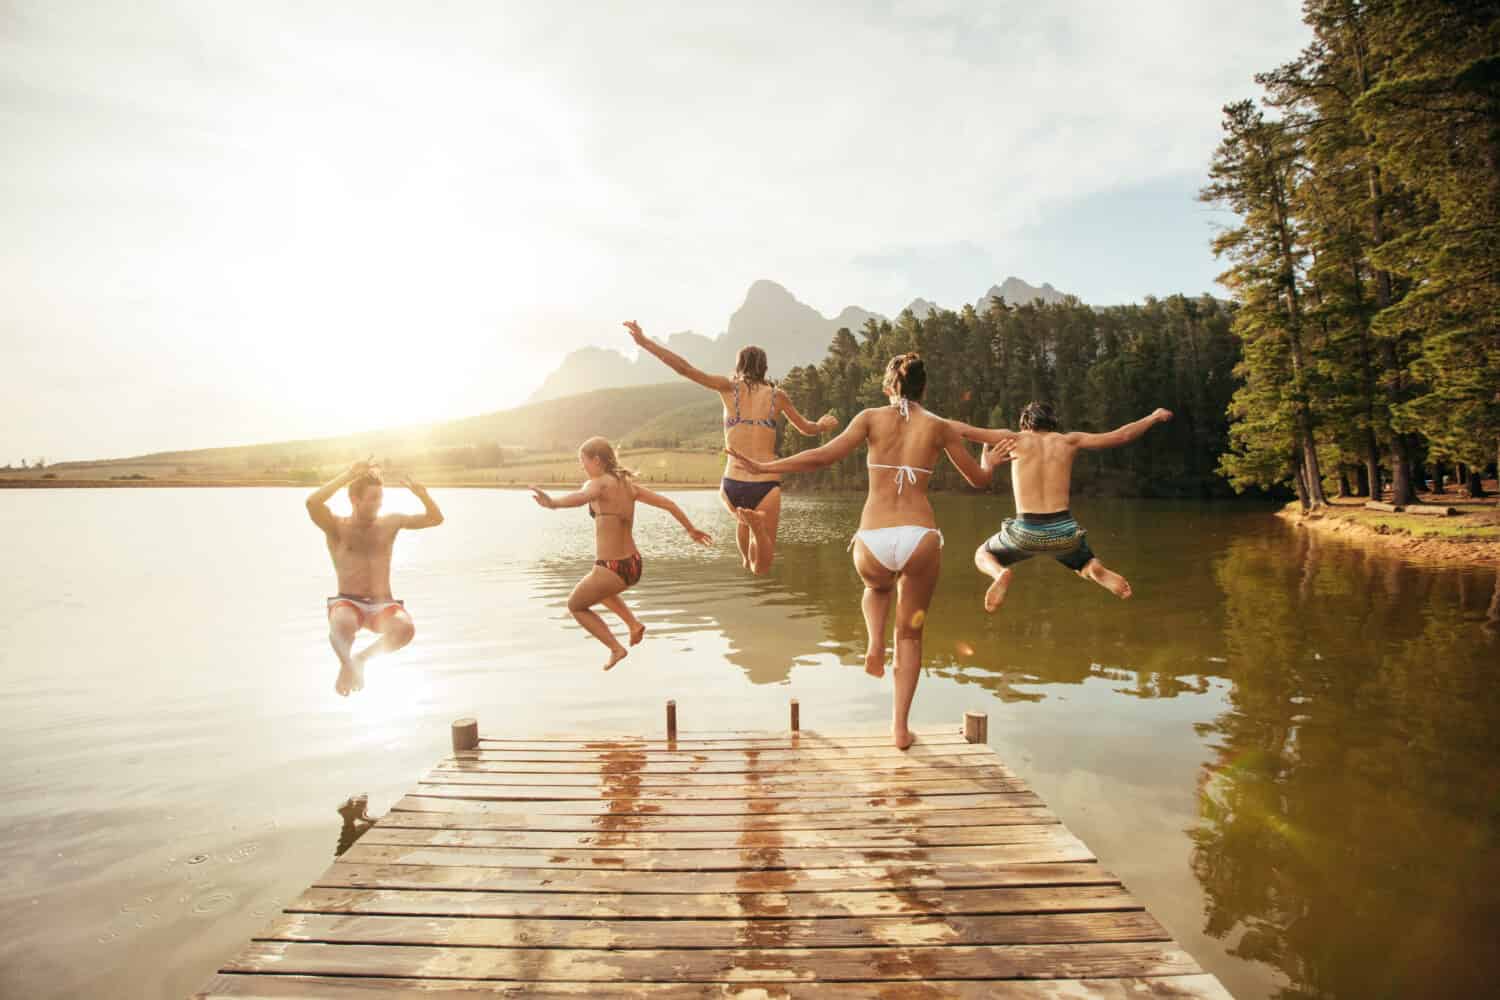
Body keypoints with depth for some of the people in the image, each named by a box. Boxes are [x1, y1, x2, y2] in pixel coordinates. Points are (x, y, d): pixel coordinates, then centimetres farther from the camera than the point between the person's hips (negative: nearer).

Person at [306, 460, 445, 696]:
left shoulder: (390, 522, 11)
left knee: (405, 628, -32)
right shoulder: (336, 526, 4)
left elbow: (436, 518, 8)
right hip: (348, 603, -3)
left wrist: (421, 492, -9)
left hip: (383, 605, 3)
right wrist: (348, 475, -16)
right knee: (341, 624, -41)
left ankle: (362, 658, -3)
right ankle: (346, 664, -9)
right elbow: (312, 503, -18)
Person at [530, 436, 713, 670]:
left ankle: (616, 648, 12)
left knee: (575, 605, 21)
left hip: (612, 570, -8)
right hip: (633, 566, 8)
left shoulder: (600, 483, -15)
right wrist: (691, 530, 23)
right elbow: (667, 504, 10)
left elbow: (581, 497, -40)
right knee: (598, 589, 39)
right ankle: (633, 623, 22)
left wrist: (552, 503, -59)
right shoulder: (627, 483, 5)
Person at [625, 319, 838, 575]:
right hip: (766, 486, -2)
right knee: (762, 569, 5)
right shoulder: (778, 395, 9)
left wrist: (643, 340, 4)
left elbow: (684, 368, -2)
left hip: (732, 486, 2)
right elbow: (807, 429, 22)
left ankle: (745, 559, 37)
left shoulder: (729, 388, 5)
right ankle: (756, 523, -22)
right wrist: (823, 425, 45)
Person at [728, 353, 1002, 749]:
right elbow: (979, 479, 17)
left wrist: (763, 467, 3)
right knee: (910, 635, 19)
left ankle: (875, 646, 13)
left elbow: (823, 456, -5)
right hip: (920, 538, 0)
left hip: (873, 542, 0)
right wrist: (991, 460, 40)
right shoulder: (941, 427, 9)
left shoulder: (872, 418, 6)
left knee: (877, 586, 38)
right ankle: (900, 726, 16)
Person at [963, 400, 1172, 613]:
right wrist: (1154, 417, 31)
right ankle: (1098, 571, -5)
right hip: (1064, 532, 2)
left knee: (982, 556, 27)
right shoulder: (1068, 440, 11)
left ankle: (1000, 573, -11)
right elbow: (1122, 436, 14)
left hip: (1026, 532, -2)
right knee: (1085, 565, 35)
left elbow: (962, 430, 2)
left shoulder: (1015, 439, 6)